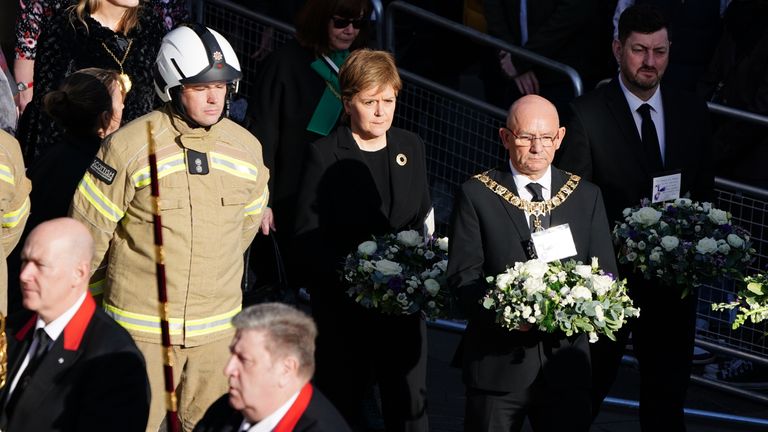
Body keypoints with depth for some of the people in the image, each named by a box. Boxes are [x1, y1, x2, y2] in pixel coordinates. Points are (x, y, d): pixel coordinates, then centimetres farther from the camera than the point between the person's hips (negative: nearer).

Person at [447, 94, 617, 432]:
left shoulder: (586, 197, 9)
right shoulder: (477, 195, 0)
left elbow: (605, 275, 7)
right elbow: (462, 275, -5)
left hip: (565, 363, 2)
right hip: (497, 363, -2)